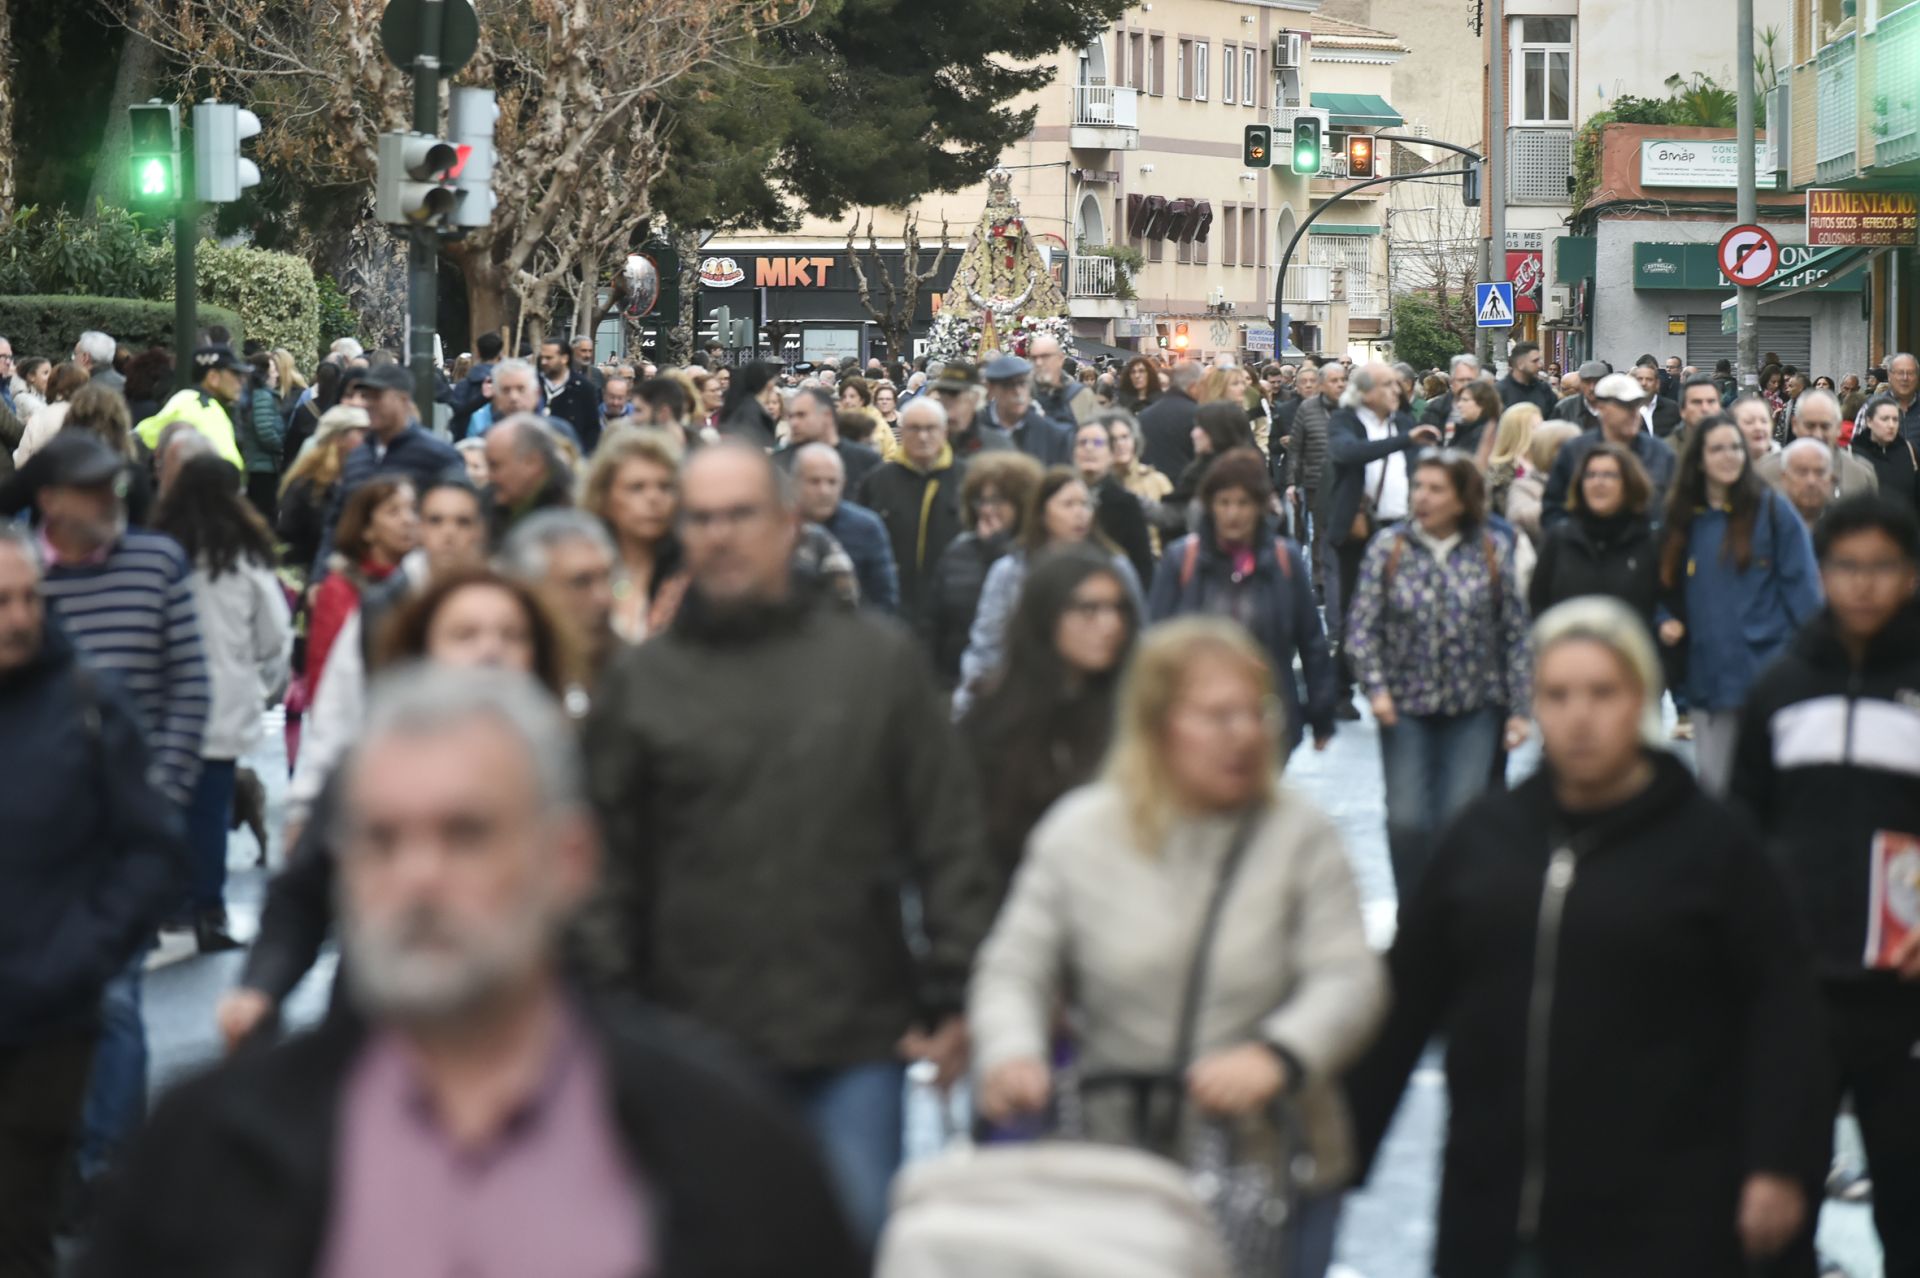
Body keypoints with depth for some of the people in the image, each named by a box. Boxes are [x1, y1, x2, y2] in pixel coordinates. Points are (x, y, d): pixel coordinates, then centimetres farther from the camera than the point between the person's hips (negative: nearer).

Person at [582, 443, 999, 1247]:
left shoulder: (879, 661, 6)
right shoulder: (640, 683, 6)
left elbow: (948, 838, 4)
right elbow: (610, 865, 5)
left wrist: (954, 997, -1)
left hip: (855, 1035, 0)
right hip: (700, 1043, 0)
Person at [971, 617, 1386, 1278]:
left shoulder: (1300, 834, -2)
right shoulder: (1078, 832, 2)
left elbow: (1349, 981, -9)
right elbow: (1014, 970, 4)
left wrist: (1279, 1053, -29)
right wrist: (1010, 1051, -19)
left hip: (1275, 1173, -1)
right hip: (1113, 1170, 1)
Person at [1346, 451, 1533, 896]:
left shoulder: (1493, 551, 1)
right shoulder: (1388, 548, 0)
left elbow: (1515, 634, 3)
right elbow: (1362, 624, -2)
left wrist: (1518, 709, 0)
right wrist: (1376, 688, -15)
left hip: (1475, 709, 0)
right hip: (1406, 708, 0)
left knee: (1460, 817, -6)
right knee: (1406, 819, -7)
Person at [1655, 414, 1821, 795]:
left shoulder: (1772, 510, -1)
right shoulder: (1683, 518, 12)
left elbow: (1801, 586, -3)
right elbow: (1668, 588, 20)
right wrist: (1667, 621, 0)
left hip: (1767, 671, -4)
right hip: (1708, 674, 4)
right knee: (1713, 785, 6)